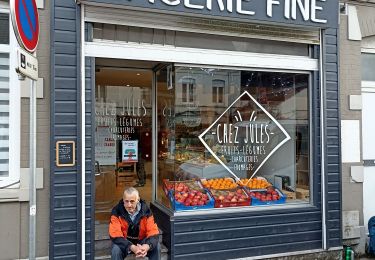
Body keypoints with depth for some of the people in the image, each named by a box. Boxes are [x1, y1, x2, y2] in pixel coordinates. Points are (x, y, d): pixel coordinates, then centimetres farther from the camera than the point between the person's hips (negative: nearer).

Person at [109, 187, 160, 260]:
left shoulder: (145, 210, -16)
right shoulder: (117, 211, -22)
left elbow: (153, 232, -20)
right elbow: (115, 235, -28)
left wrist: (147, 245, -43)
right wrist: (132, 247, -43)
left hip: (141, 241, 2)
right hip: (124, 242, -1)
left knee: (156, 247, -23)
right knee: (116, 249, -32)